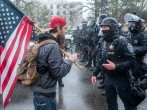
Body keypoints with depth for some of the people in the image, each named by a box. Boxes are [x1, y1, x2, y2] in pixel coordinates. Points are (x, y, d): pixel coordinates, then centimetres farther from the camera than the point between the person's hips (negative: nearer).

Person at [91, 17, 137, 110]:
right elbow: (101, 60, 16)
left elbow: (132, 61, -23)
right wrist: (95, 74, 11)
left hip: (121, 79, -7)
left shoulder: (122, 41, -18)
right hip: (108, 78, 7)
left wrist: (116, 67, -30)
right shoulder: (104, 42, 7)